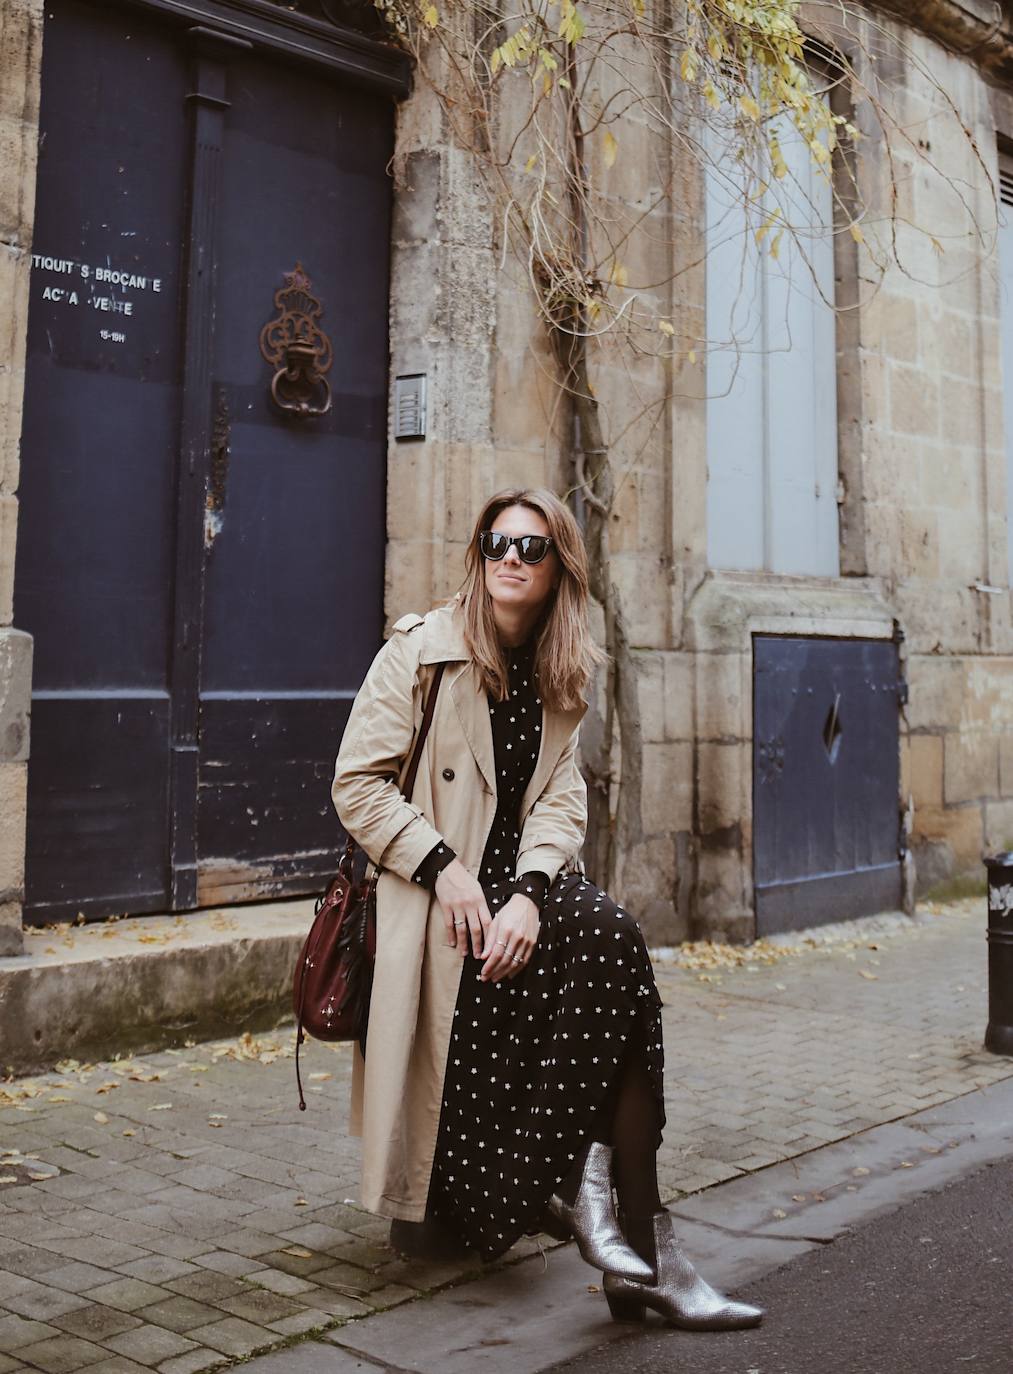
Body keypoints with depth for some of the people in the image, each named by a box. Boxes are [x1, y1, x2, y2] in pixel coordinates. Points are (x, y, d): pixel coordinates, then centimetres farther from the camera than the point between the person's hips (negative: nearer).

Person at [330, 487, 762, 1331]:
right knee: (614, 946, -28)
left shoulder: (561, 677, 13)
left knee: (615, 950, -29)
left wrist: (529, 893, -18)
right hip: (440, 894, -4)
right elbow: (357, 782, -5)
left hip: (522, 883, 5)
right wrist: (445, 869, -17)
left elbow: (561, 799, 2)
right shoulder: (422, 648, -1)